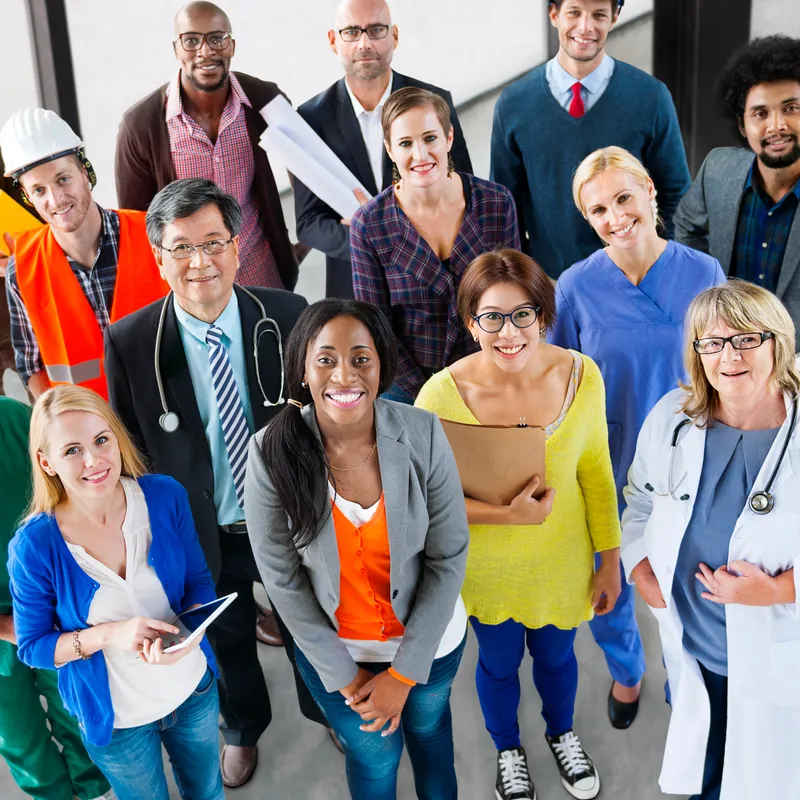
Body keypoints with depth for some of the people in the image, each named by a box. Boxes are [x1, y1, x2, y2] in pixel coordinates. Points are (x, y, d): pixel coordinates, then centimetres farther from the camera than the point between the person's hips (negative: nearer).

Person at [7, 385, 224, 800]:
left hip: (195, 688, 3)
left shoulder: (165, 496, -18)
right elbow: (32, 646, -12)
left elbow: (199, 581, -5)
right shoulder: (34, 546, -24)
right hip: (117, 719, -2)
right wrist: (110, 634, -29)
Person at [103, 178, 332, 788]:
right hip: (204, 536, 0)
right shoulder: (129, 343, -17)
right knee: (227, 641, 25)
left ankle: (327, 711, 56)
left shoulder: (287, 316, -15)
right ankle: (243, 728, 57)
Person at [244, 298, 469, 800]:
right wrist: (343, 675, -8)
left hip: (428, 639, 1)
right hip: (332, 647, -1)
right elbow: (282, 577, -13)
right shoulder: (273, 452, -24)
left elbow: (448, 557, -14)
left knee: (428, 727, 30)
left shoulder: (423, 434, -23)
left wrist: (405, 672, -11)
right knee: (375, 758, 22)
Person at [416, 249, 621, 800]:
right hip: (485, 567, -1)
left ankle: (562, 734, 62)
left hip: (562, 563, 2)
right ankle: (509, 750, 58)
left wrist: (610, 561, 2)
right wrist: (506, 514, -28)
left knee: (556, 656, 28)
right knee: (499, 664, 25)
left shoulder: (581, 375, -20)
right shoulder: (443, 395, -27)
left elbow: (595, 473, -7)